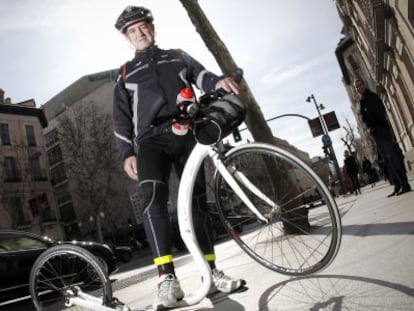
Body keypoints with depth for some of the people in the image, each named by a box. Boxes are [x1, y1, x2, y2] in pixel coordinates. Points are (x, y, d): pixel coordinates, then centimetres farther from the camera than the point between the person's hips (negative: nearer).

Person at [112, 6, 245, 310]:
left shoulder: (178, 56, 26)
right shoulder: (126, 73, 24)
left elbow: (201, 75, 6)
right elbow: (122, 117, 15)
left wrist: (218, 81, -19)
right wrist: (127, 153, 0)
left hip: (185, 133, 1)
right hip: (151, 138, -1)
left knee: (198, 199, -2)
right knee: (153, 197, -24)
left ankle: (211, 271, 6)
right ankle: (168, 279, -28)